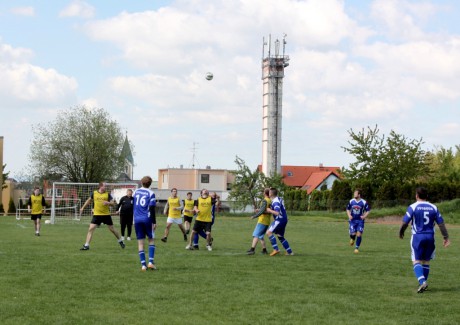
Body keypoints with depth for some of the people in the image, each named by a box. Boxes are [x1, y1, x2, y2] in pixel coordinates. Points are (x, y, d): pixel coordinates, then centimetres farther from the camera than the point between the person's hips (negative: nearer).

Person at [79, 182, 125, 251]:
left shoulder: (107, 194, -3)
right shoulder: (94, 193, 0)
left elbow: (113, 204, -3)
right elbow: (89, 200, 18)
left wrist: (108, 203, -24)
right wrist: (83, 208, 20)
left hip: (106, 215, 0)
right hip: (97, 215, 1)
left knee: (112, 229, 9)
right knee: (91, 229, -11)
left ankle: (120, 241, 32)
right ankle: (86, 245, -7)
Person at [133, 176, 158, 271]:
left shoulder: (136, 192, 8)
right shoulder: (151, 193, -7)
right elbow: (152, 209, -12)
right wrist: (154, 222, -9)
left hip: (137, 219, 3)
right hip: (147, 219, -3)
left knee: (140, 242, 5)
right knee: (151, 240, 11)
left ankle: (143, 265, 0)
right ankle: (150, 262, -3)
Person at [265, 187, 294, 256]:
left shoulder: (275, 202, -19)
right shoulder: (279, 199, 12)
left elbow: (277, 213, -29)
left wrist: (269, 210, -15)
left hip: (280, 220, -10)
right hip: (283, 220, 10)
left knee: (269, 232, -16)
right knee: (280, 236, 19)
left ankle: (276, 249, -21)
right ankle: (289, 252, 21)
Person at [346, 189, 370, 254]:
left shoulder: (364, 202, -8)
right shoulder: (351, 201, 0)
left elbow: (368, 211, 1)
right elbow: (348, 209, 13)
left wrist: (364, 216, -17)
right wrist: (349, 215, -5)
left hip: (360, 220, -1)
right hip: (352, 220, 1)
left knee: (359, 234, -10)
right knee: (353, 233, -10)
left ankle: (357, 248, 6)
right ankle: (352, 238, 29)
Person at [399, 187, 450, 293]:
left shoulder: (413, 207, -6)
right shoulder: (433, 207, 6)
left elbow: (405, 222, -7)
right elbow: (441, 223, 6)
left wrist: (401, 233, 11)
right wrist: (446, 237, 11)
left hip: (417, 236, -4)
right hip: (430, 237, 4)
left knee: (416, 261, -3)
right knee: (426, 261, 14)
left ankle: (422, 281, -24)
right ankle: (423, 283, 17)